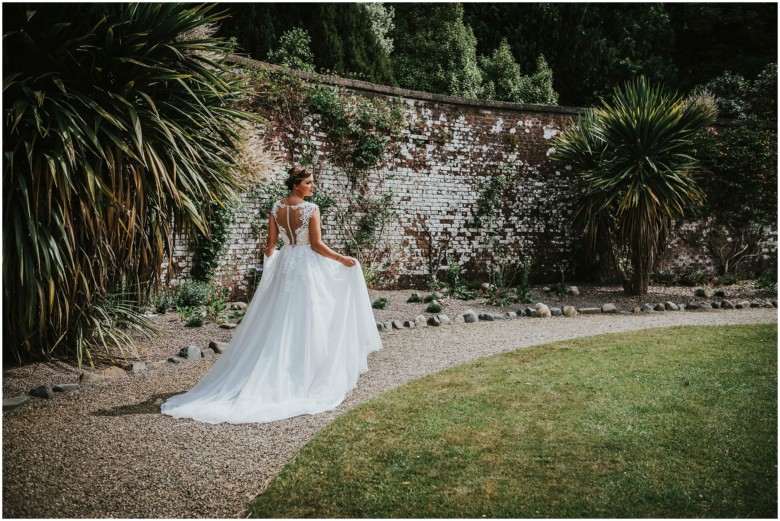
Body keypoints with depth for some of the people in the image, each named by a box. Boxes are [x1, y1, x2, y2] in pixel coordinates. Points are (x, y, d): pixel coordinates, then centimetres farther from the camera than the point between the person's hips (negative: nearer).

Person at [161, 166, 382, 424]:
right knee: (305, 322, 3)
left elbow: (271, 244, 7)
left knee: (278, 322, 12)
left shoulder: (276, 208, 3)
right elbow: (317, 245, -15)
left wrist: (268, 257, 27)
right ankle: (303, 376, 10)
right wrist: (342, 259, -5)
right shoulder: (311, 209, -14)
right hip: (307, 268, -5)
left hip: (283, 267, 6)